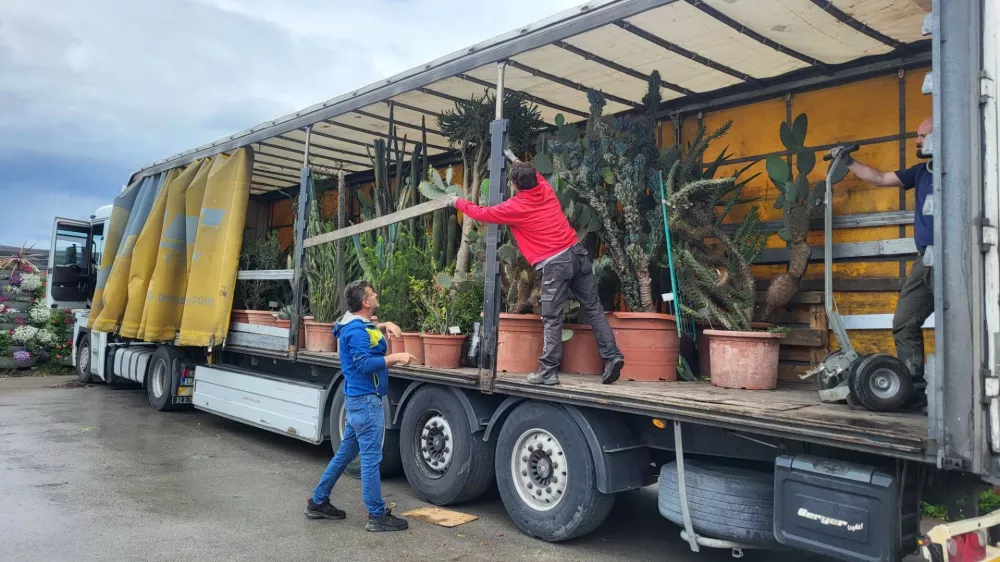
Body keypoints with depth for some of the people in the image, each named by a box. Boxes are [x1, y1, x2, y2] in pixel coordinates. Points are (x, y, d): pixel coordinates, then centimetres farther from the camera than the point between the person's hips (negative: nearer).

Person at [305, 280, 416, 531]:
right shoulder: (356, 330, -18)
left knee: (345, 452, 18)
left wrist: (386, 325, 17)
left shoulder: (358, 324, 13)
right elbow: (364, 364, -26)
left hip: (357, 399, 11)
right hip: (365, 400, -11)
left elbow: (369, 328, 36)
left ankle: (318, 502, 27)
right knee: (371, 458, -4)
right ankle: (377, 516, 3)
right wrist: (396, 357, -23)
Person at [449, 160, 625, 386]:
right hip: (576, 251, 6)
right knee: (593, 309, 8)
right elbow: (539, 179, 40)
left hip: (555, 263, -6)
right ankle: (612, 357, 3)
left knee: (552, 320, -1)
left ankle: (548, 372, 3)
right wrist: (525, 169, 52)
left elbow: (482, 214, 12)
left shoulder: (513, 207, -2)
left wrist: (458, 202, 28)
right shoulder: (546, 190, 12)